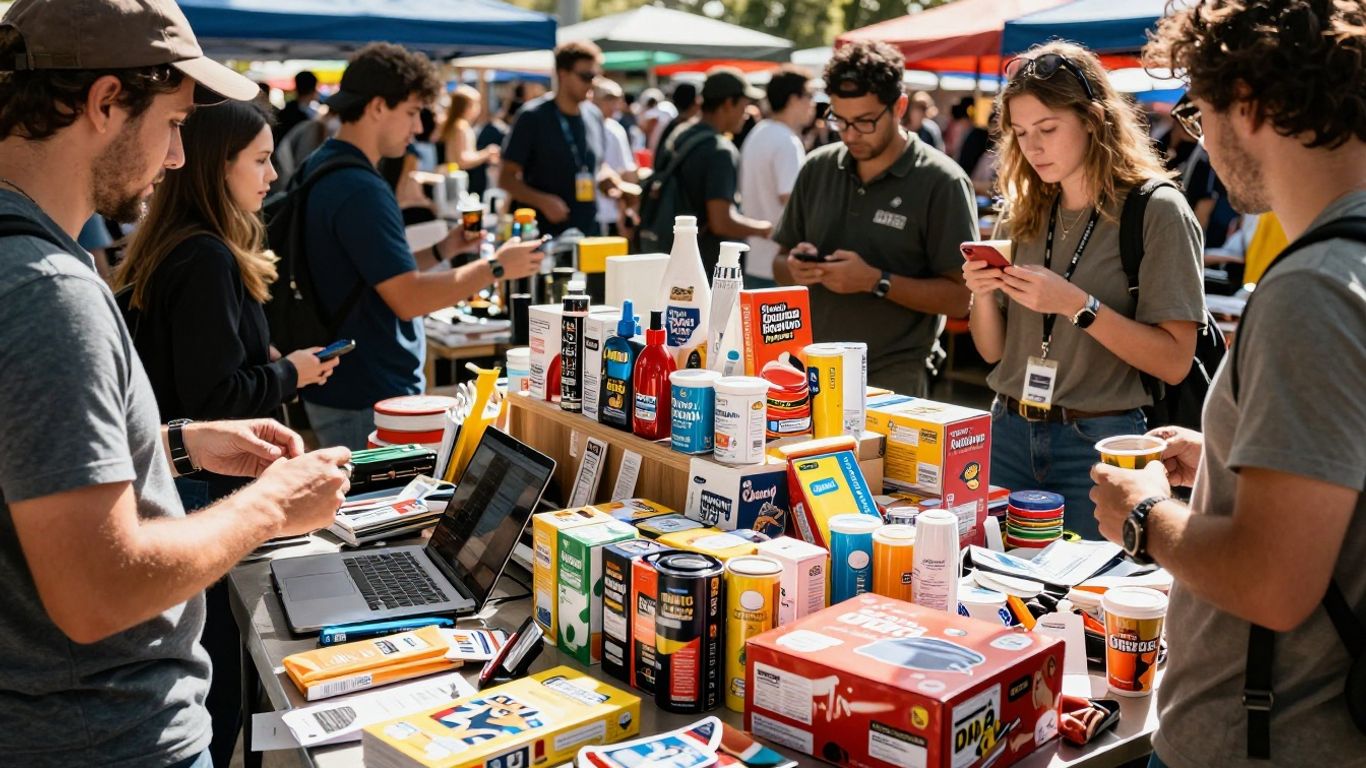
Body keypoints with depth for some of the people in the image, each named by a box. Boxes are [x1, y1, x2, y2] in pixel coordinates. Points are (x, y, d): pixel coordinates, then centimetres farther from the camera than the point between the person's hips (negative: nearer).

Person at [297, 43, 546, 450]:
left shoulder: (320, 169, 11)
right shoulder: (360, 190, -22)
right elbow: (409, 298, -24)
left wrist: (441, 251, 12)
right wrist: (496, 267, -15)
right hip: (367, 402, -10)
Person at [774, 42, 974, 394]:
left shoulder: (940, 182, -7)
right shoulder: (818, 167, 7)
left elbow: (959, 298, -10)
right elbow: (780, 263, 16)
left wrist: (877, 282, -20)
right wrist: (794, 268, -7)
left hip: (892, 379, -4)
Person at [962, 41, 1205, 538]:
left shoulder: (1156, 211, -8)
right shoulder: (1027, 214, 7)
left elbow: (1175, 362, -13)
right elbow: (993, 350, 11)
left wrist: (1076, 305, -22)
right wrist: (982, 294, -8)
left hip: (1098, 442, -4)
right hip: (1009, 433, 5)